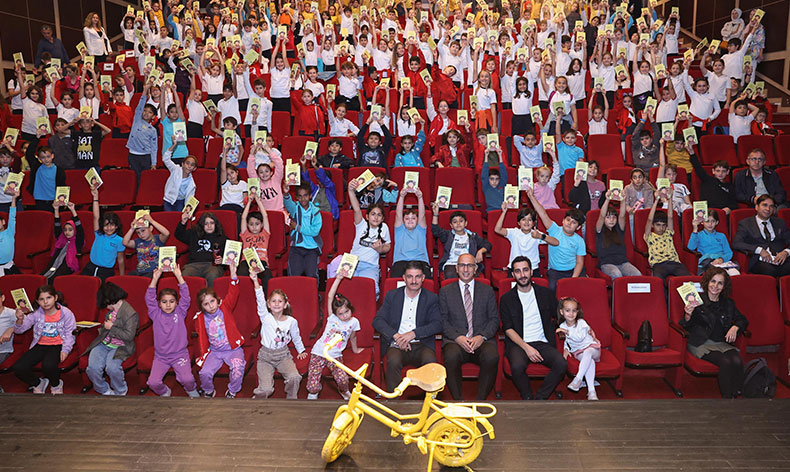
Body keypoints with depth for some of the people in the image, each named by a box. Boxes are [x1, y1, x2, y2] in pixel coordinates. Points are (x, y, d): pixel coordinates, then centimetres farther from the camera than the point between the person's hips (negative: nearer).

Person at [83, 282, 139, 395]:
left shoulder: (130, 314, -15)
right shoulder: (112, 310, 11)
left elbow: (129, 336, -19)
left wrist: (111, 327, -13)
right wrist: (104, 326, 11)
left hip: (119, 347, -6)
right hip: (103, 343, 6)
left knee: (112, 367, -31)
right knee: (93, 367, -19)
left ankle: (120, 391, -1)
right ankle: (104, 390, 8)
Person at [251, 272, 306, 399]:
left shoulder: (291, 321, -2)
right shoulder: (266, 317, -7)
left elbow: (296, 337, 15)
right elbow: (260, 300, -19)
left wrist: (301, 350, 22)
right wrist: (255, 281, -31)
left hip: (283, 355, 1)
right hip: (265, 356, -1)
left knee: (294, 377, -25)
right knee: (266, 389, -16)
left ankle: (291, 398, 4)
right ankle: (259, 397, 20)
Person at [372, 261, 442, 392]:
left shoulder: (431, 298, 11)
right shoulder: (392, 296, 13)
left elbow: (437, 325, -2)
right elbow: (377, 320, 3)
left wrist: (413, 334, -16)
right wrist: (396, 335, -14)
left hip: (421, 345, 0)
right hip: (397, 345, 0)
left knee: (430, 361, -32)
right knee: (393, 361, -33)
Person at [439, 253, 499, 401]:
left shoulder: (487, 290, 16)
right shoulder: (445, 291, 14)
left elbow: (494, 319, 11)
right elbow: (443, 321, 7)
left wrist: (482, 336, -9)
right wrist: (458, 337, -11)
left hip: (482, 340, 1)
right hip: (455, 340, -1)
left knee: (491, 357, -33)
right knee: (451, 357, -35)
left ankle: (481, 401, -16)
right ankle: (458, 400, -17)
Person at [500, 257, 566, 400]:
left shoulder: (546, 293, 12)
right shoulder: (506, 299, 6)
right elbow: (508, 329, 0)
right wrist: (527, 347, -14)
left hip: (543, 343, 2)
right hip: (518, 343, -2)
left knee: (562, 364, -27)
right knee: (517, 366, -33)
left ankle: (540, 398, -12)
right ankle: (527, 398, -8)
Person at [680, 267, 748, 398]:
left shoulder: (728, 303, 17)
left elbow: (743, 320, 25)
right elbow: (685, 326, -1)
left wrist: (735, 327, 1)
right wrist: (688, 315, -25)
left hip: (722, 343, 4)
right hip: (701, 343, -4)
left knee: (737, 361, -28)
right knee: (726, 362, -30)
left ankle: (736, 394, -17)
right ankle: (727, 397, -19)